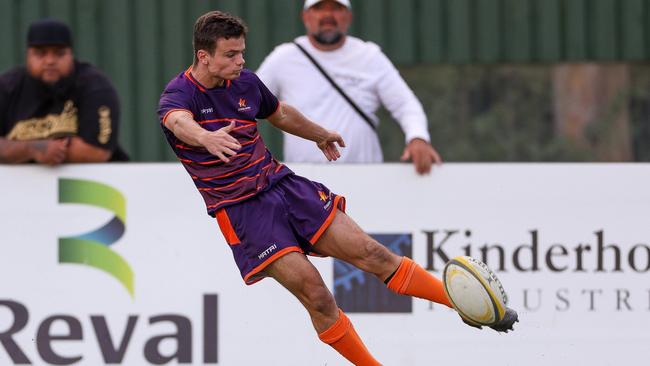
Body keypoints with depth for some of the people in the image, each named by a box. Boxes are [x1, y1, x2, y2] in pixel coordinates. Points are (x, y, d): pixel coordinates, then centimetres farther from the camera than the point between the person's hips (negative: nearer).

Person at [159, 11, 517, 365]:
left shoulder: (245, 82, 6)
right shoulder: (180, 94, -14)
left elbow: (279, 113, 27)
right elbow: (179, 121, -39)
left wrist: (320, 134, 44)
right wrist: (208, 138, -62)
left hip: (283, 185, 5)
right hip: (241, 212, -5)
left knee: (370, 253, -3)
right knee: (314, 292, -17)